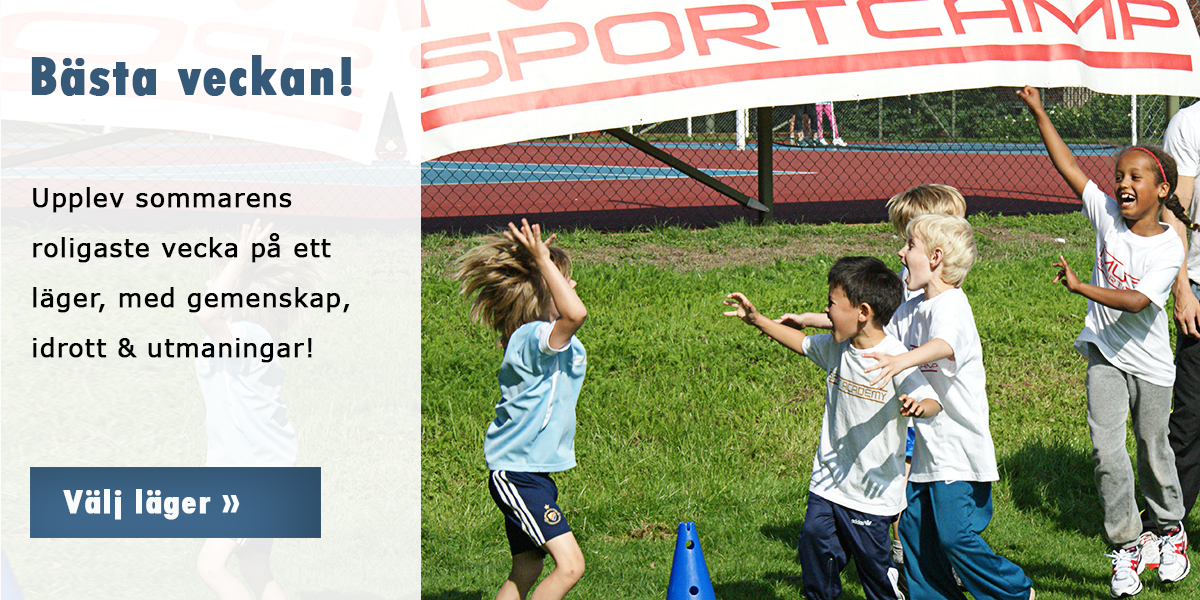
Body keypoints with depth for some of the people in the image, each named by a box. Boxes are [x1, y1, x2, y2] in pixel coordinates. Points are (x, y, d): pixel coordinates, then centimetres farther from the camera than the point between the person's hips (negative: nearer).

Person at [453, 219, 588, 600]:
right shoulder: (533, 339, -19)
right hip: (517, 474, -10)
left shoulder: (552, 341, 10)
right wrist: (543, 261, -30)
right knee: (570, 565, -18)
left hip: (534, 474, 10)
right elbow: (575, 313, -39)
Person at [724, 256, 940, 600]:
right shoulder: (835, 349, 3)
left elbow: (932, 402, -25)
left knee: (875, 567, 2)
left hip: (872, 494, -6)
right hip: (827, 485, 6)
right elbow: (802, 343, 23)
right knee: (815, 545, 6)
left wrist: (915, 407, -48)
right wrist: (756, 319, 19)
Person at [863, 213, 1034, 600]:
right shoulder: (912, 311, 12)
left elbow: (944, 344, -39)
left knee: (955, 536, -9)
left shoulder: (951, 306, -18)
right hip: (928, 447, 9)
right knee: (915, 528, 7)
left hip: (960, 449, -9)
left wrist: (901, 361, -58)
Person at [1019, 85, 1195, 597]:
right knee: (1107, 451, -10)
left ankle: (1169, 530, 37)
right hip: (1105, 357, 2)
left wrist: (1080, 287, -39)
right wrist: (1038, 113, -16)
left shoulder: (1169, 248, -16)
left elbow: (1137, 301, -28)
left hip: (1149, 365, -2)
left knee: (1153, 451, 13)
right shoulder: (1107, 214, -6)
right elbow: (1069, 167, -9)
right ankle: (1126, 545, 0)